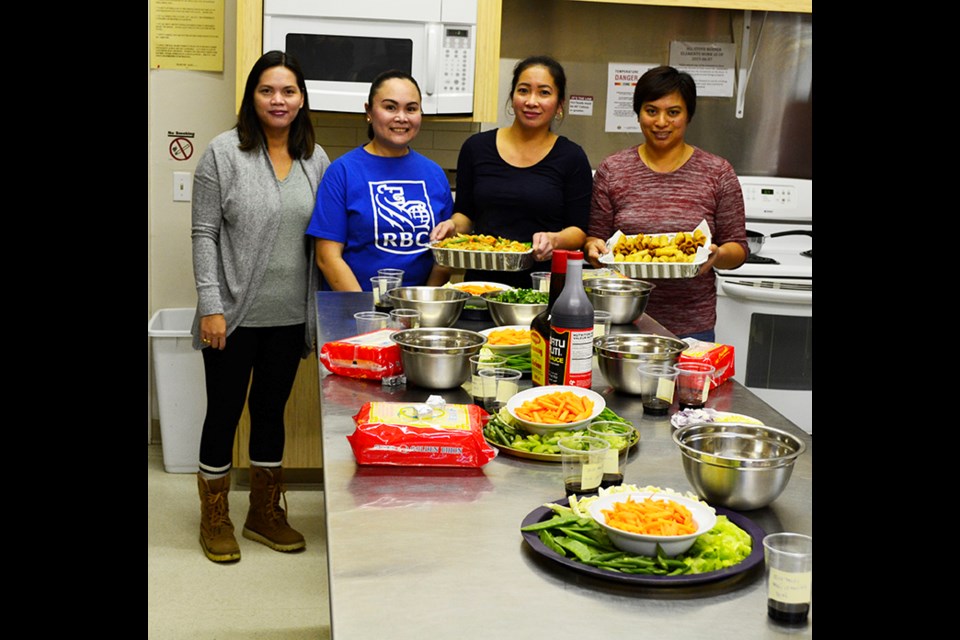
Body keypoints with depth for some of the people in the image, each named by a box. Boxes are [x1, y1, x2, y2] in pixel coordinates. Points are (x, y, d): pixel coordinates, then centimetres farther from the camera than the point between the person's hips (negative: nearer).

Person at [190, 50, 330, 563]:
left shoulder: (316, 159, 5)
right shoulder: (225, 153, -7)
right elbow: (204, 235, -8)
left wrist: (320, 310, 6)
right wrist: (210, 306, -13)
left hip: (289, 317, 4)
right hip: (234, 316, -4)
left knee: (271, 410, 15)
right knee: (224, 411, 8)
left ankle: (265, 512, 31)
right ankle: (215, 518, 26)